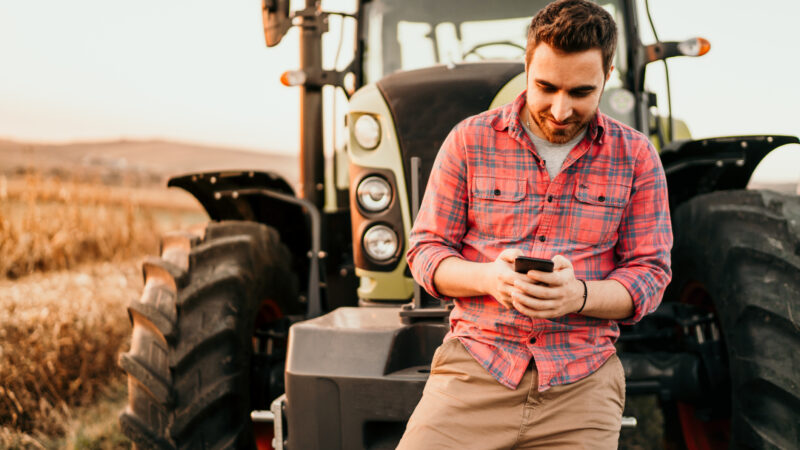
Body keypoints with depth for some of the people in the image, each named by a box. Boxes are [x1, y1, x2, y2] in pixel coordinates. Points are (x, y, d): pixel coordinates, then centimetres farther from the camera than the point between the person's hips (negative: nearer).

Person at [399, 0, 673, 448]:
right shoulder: (469, 141, 3)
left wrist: (578, 295, -16)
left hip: (581, 383, 1)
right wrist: (489, 277, -16)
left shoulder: (636, 155, 4)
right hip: (475, 364, 0)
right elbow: (426, 249, 5)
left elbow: (649, 273, 4)